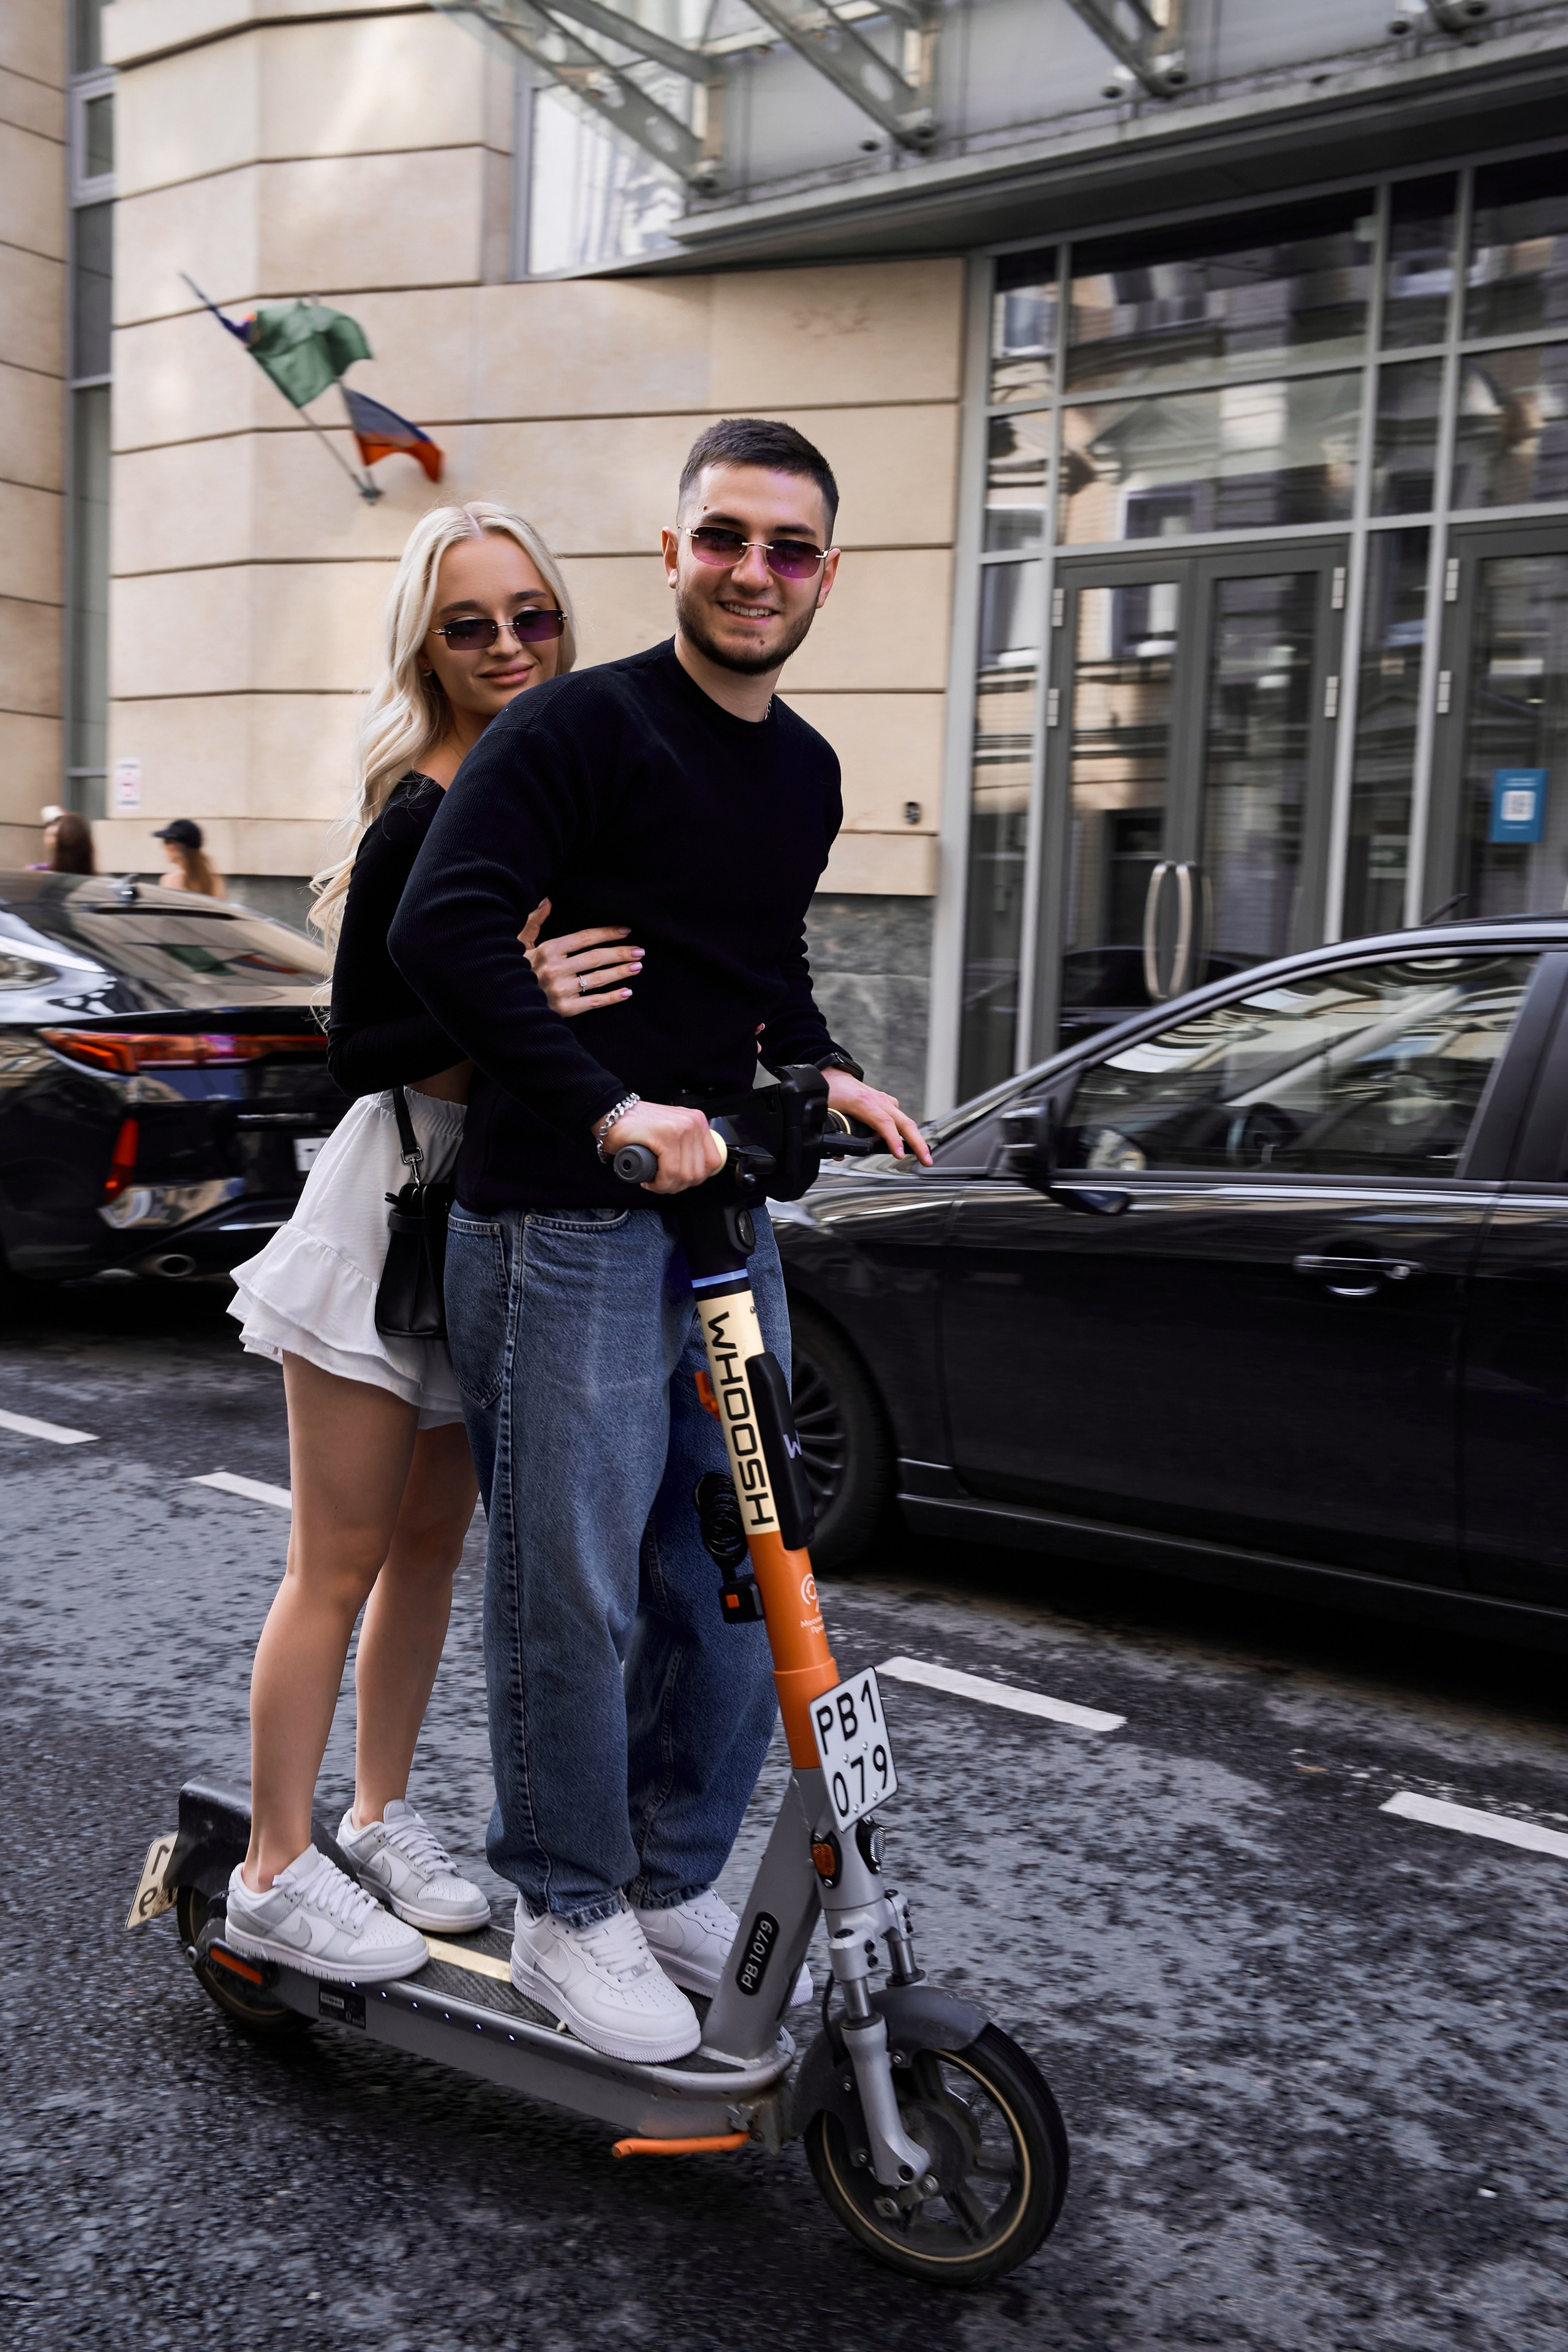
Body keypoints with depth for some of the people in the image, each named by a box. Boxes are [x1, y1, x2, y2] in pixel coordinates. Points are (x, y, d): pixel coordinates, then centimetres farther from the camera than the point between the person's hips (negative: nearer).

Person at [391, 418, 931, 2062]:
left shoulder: (807, 772, 15)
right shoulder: (580, 725, -9)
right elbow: (442, 927, -20)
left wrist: (823, 1071, 9)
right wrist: (613, 1106, -28)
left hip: (724, 1213, 7)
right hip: (563, 1228, -7)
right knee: (572, 1588, 1)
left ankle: (675, 1880, 32)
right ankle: (565, 1910, 22)